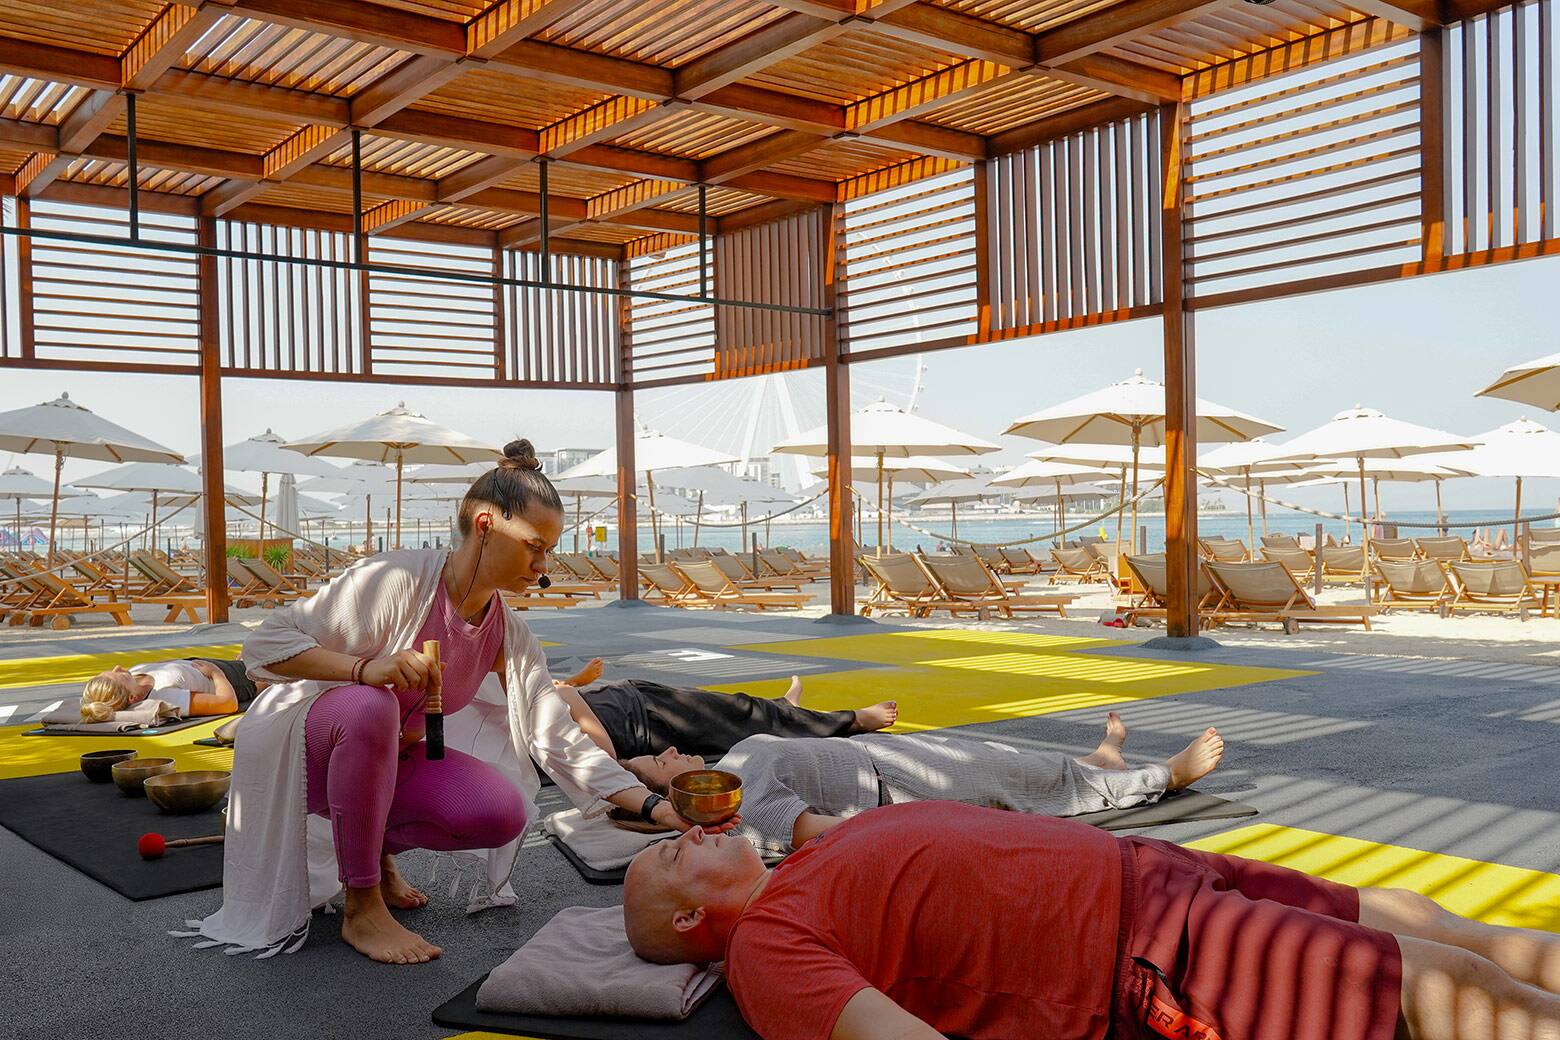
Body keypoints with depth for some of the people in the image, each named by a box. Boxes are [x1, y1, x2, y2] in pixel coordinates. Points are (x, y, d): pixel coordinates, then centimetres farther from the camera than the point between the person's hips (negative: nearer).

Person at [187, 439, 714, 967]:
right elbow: (264, 643, -25)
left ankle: (377, 846, 10)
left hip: (388, 757, 5)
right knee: (370, 707, -40)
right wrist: (365, 668, -41)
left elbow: (561, 740, -9)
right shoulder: (396, 579, -25)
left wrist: (653, 806, -19)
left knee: (504, 813, -21)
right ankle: (361, 909, -23)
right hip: (302, 745, -5)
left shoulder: (508, 636, -6)